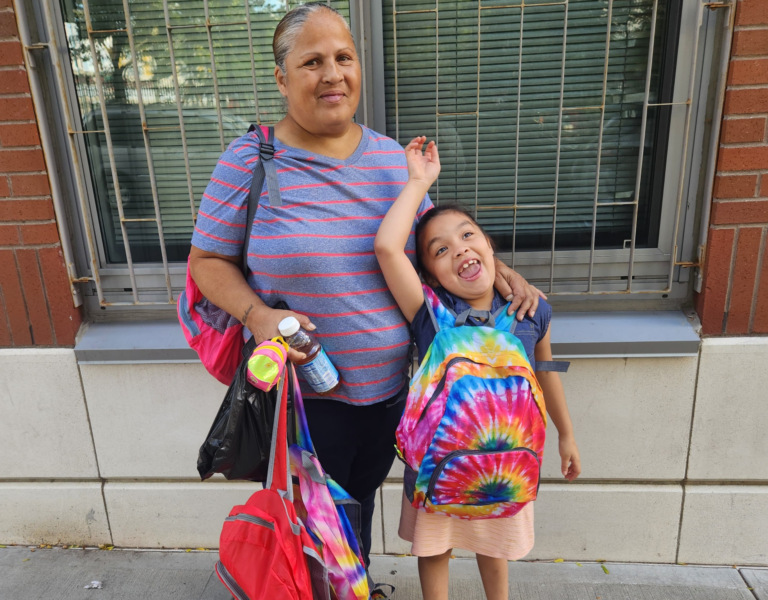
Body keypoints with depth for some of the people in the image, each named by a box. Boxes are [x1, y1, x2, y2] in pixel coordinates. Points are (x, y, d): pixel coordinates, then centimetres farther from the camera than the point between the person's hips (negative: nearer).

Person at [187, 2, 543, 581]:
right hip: (305, 392, -4)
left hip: (389, 386, 4)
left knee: (363, 497, 27)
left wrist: (496, 271, -3)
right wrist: (258, 315, -23)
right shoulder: (250, 161, -12)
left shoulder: (391, 156, 1)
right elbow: (207, 260, -6)